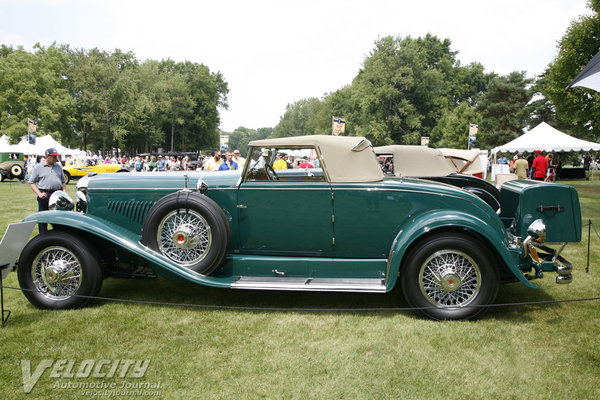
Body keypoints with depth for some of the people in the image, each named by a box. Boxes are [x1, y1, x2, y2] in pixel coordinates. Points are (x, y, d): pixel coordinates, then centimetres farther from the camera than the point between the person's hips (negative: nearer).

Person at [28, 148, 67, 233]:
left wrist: (64, 192, 5)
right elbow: (31, 182, 2)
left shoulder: (59, 166, 14)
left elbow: (63, 181, 20)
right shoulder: (38, 167, 2)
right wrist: (39, 193, -10)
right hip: (44, 195, -3)